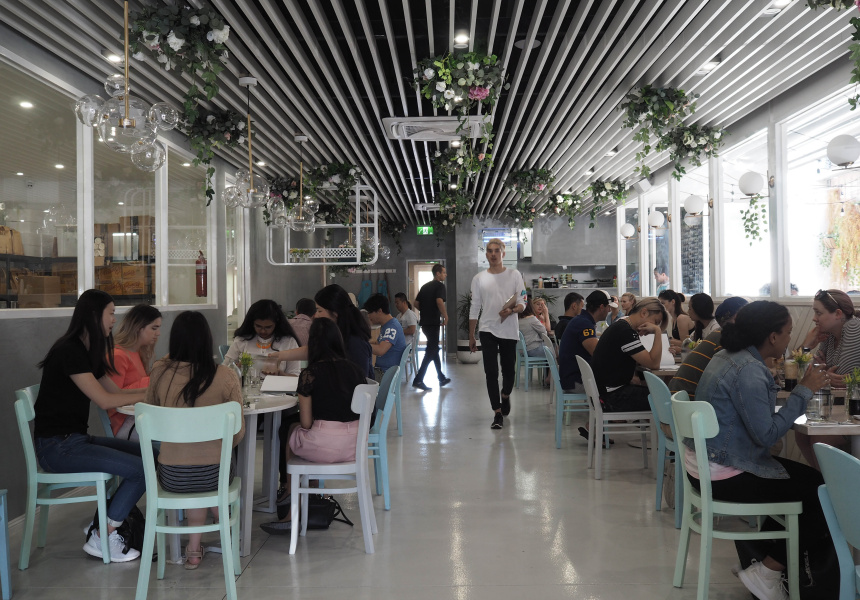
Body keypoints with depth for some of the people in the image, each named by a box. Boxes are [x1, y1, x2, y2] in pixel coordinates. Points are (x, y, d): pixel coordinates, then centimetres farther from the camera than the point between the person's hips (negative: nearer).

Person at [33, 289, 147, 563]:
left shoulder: (86, 351, 13)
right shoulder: (69, 351, -17)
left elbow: (116, 391, 12)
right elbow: (104, 400, -18)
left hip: (76, 439, 9)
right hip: (57, 446, -9)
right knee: (143, 468, -17)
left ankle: (104, 523, 5)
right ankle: (102, 539, -2)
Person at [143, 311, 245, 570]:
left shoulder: (161, 371, -8)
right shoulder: (226, 376, -12)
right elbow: (238, 433, -5)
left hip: (171, 477, 1)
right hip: (212, 475, -1)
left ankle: (195, 547, 31)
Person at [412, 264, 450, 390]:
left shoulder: (425, 286, 16)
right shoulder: (440, 285, -7)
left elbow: (416, 303, 14)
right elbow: (439, 301, -24)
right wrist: (445, 316, -14)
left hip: (424, 322, 8)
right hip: (433, 322, -8)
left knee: (434, 349, 16)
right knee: (431, 351, -5)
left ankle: (441, 378, 24)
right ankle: (418, 380, -10)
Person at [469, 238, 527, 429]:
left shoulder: (514, 275, 2)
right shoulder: (479, 278, 5)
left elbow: (523, 303, 0)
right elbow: (474, 309, 8)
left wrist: (512, 310, -23)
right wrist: (471, 337, 7)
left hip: (509, 331, 0)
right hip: (488, 331, 0)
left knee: (508, 370, 12)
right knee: (491, 373, -6)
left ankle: (505, 395, 42)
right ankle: (498, 413, -2)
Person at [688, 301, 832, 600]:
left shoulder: (728, 356, 7)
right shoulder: (748, 371, -23)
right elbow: (767, 434, -23)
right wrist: (804, 391, -16)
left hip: (704, 461, 10)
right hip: (723, 474, -10)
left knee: (803, 477, 20)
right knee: (822, 490, -2)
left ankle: (763, 557, 25)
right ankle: (767, 573, 8)